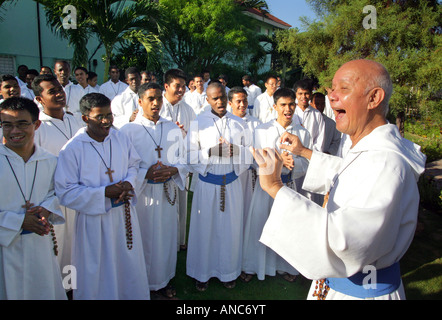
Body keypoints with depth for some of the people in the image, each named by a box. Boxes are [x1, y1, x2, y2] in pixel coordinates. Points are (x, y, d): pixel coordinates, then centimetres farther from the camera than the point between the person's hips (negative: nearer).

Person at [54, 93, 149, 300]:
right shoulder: (72, 149, -15)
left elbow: (134, 164, 12)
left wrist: (129, 183, -10)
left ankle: (134, 295, 45)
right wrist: (104, 193, -21)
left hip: (125, 214, 5)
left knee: (130, 267, 21)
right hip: (94, 220, -4)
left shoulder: (120, 138, -1)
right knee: (97, 274, 12)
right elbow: (66, 193, -14)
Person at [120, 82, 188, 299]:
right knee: (143, 238, 6)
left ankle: (163, 280, 34)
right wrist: (146, 174, -21)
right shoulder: (128, 130, -6)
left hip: (168, 192, 4)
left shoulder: (173, 129, 6)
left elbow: (183, 161, 8)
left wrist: (173, 170, -13)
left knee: (167, 236, 14)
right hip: (141, 193, -4)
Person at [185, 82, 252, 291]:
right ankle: (202, 273, 28)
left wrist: (236, 150, -15)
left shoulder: (238, 123, 5)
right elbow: (190, 156, -6)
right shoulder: (198, 123, -2)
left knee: (230, 228, 10)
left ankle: (228, 271, 31)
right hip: (207, 184, -2)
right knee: (205, 228, 8)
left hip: (232, 184, 2)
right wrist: (211, 151, -19)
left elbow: (248, 153, 6)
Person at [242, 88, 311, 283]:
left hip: (289, 186, 2)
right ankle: (252, 266, 27)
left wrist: (293, 163, -23)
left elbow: (306, 164, 0)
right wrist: (280, 161, -25)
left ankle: (284, 266, 34)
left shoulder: (302, 133, 1)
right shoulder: (262, 131, -3)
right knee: (258, 226, 7)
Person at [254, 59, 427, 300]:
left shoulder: (385, 163, -32)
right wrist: (304, 152, 23)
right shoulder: (368, 150, 1)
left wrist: (276, 188, -38)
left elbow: (344, 239, -40)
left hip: (362, 291, -9)